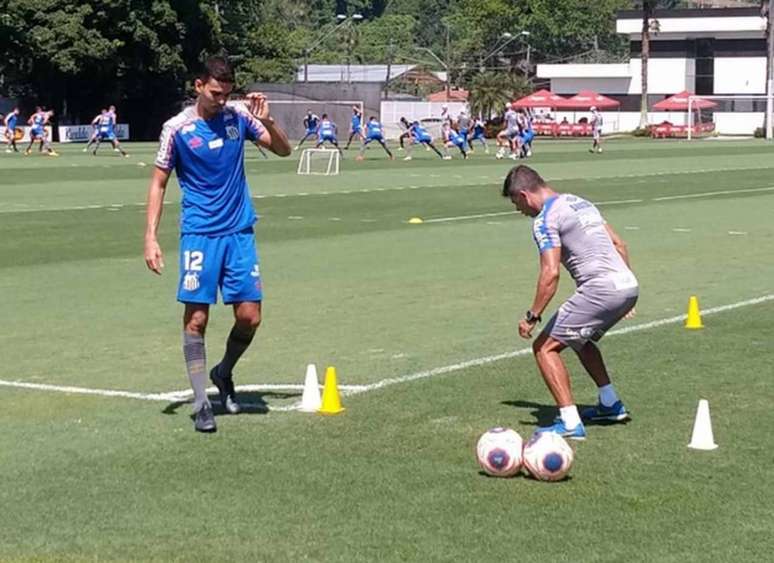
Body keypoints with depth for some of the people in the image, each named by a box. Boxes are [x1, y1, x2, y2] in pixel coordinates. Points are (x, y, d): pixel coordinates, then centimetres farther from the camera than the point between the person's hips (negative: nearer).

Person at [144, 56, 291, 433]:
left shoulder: (238, 117, 3)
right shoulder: (177, 128, -6)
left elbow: (283, 150, 11)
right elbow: (158, 183, 0)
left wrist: (266, 120, -9)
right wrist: (151, 237, -8)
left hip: (240, 232, 3)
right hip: (199, 234, -3)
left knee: (249, 317, 1)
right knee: (196, 318, -5)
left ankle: (223, 374, 28)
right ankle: (201, 403, 3)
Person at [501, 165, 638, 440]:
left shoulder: (545, 219, -7)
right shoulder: (579, 202, 21)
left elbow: (550, 273, -17)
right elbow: (619, 245, 23)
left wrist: (532, 316, -11)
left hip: (600, 289, -9)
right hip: (629, 286, 9)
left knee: (545, 347, -1)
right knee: (580, 339, 31)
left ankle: (570, 423, -8)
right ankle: (611, 405, 35)